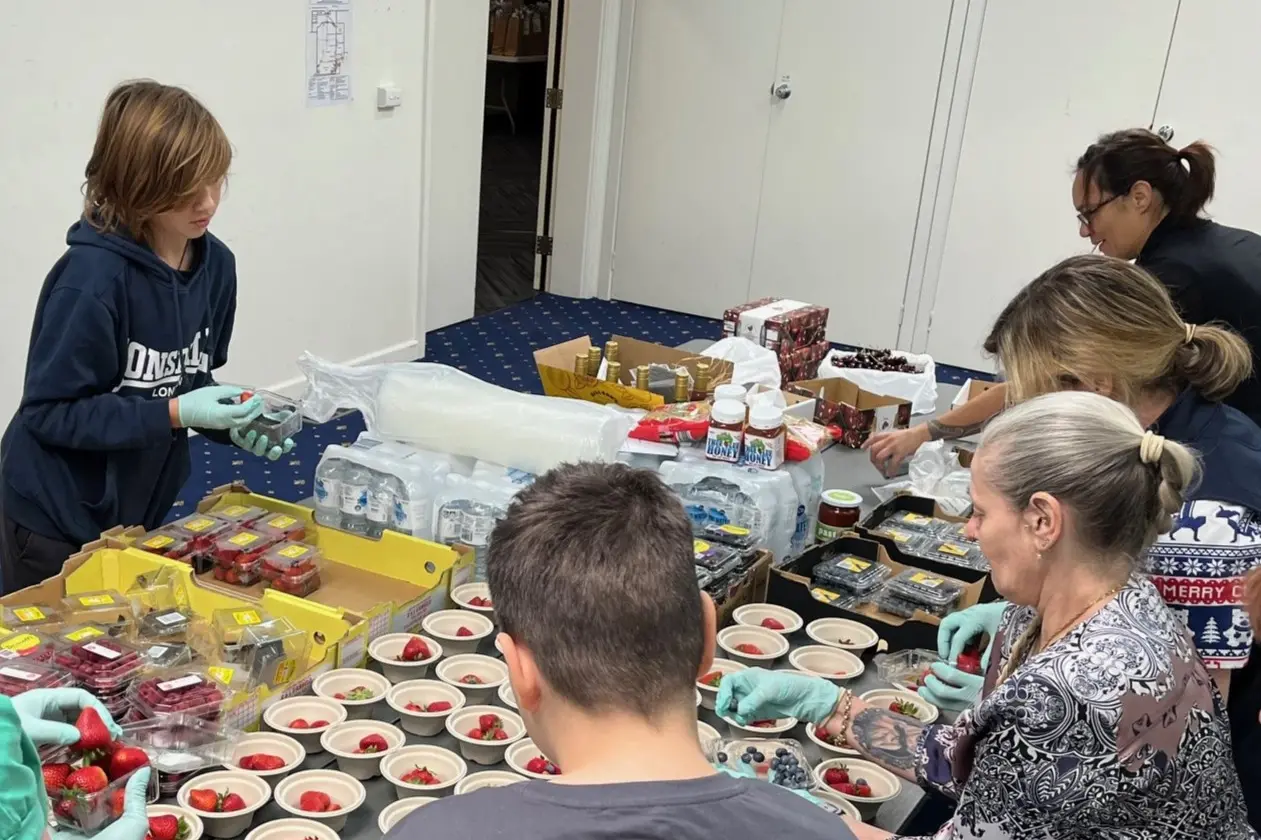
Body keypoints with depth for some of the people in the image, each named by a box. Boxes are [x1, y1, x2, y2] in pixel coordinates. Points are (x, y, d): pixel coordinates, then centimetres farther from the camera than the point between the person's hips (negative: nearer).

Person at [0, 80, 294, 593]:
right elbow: (50, 411, -22)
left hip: (142, 510, 6)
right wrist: (174, 414, -29)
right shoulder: (92, 277, -26)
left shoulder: (215, 264, -5)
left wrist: (230, 422, -13)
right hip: (58, 523, -6)